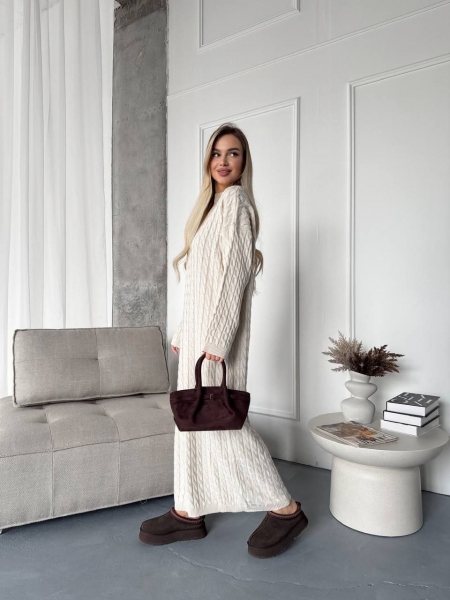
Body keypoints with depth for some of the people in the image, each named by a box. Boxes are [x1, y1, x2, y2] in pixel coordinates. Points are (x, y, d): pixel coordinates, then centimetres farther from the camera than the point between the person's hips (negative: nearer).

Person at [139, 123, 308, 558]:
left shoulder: (235, 200, -7)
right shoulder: (213, 203, 20)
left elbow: (234, 273, -18)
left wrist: (215, 340, -22)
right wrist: (183, 332, 19)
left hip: (218, 326, -9)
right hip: (198, 325, 9)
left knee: (219, 418, -5)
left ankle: (284, 509, 10)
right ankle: (188, 511, 23)